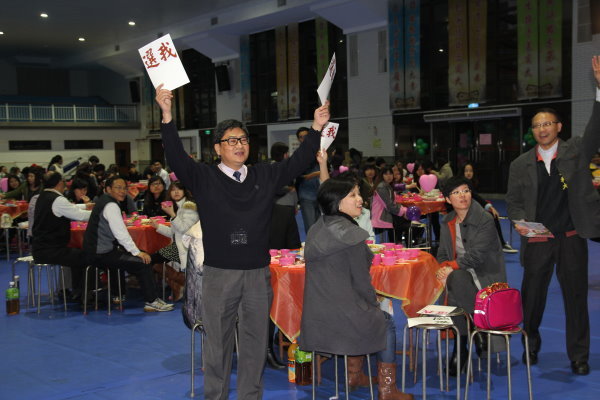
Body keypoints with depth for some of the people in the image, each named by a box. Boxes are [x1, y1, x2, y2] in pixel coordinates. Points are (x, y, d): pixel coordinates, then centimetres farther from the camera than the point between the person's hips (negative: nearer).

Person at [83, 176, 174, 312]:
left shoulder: (103, 201, 14)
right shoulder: (111, 206, -17)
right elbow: (120, 233, -21)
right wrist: (137, 252, -14)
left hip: (97, 251, 11)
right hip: (102, 254, -11)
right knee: (143, 262, -11)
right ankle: (152, 302, -3)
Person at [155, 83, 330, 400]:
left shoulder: (265, 176, 8)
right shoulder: (203, 178, -1)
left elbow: (297, 163, 3)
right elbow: (176, 157, -14)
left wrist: (316, 128, -8)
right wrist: (167, 116, -27)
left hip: (258, 273, 3)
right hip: (219, 274, -3)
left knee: (255, 342, 13)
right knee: (217, 342, 9)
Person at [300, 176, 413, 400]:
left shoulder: (316, 230, 8)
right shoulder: (350, 235, -17)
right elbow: (361, 282, -13)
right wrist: (375, 306, 6)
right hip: (341, 318, -7)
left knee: (359, 312, 34)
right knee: (386, 321, 20)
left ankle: (354, 375, 42)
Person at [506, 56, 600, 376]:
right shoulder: (520, 164, 5)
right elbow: (513, 200, 9)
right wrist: (519, 221, -12)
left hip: (572, 238, -1)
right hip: (537, 240, 1)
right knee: (532, 295, 9)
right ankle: (531, 346, 30)